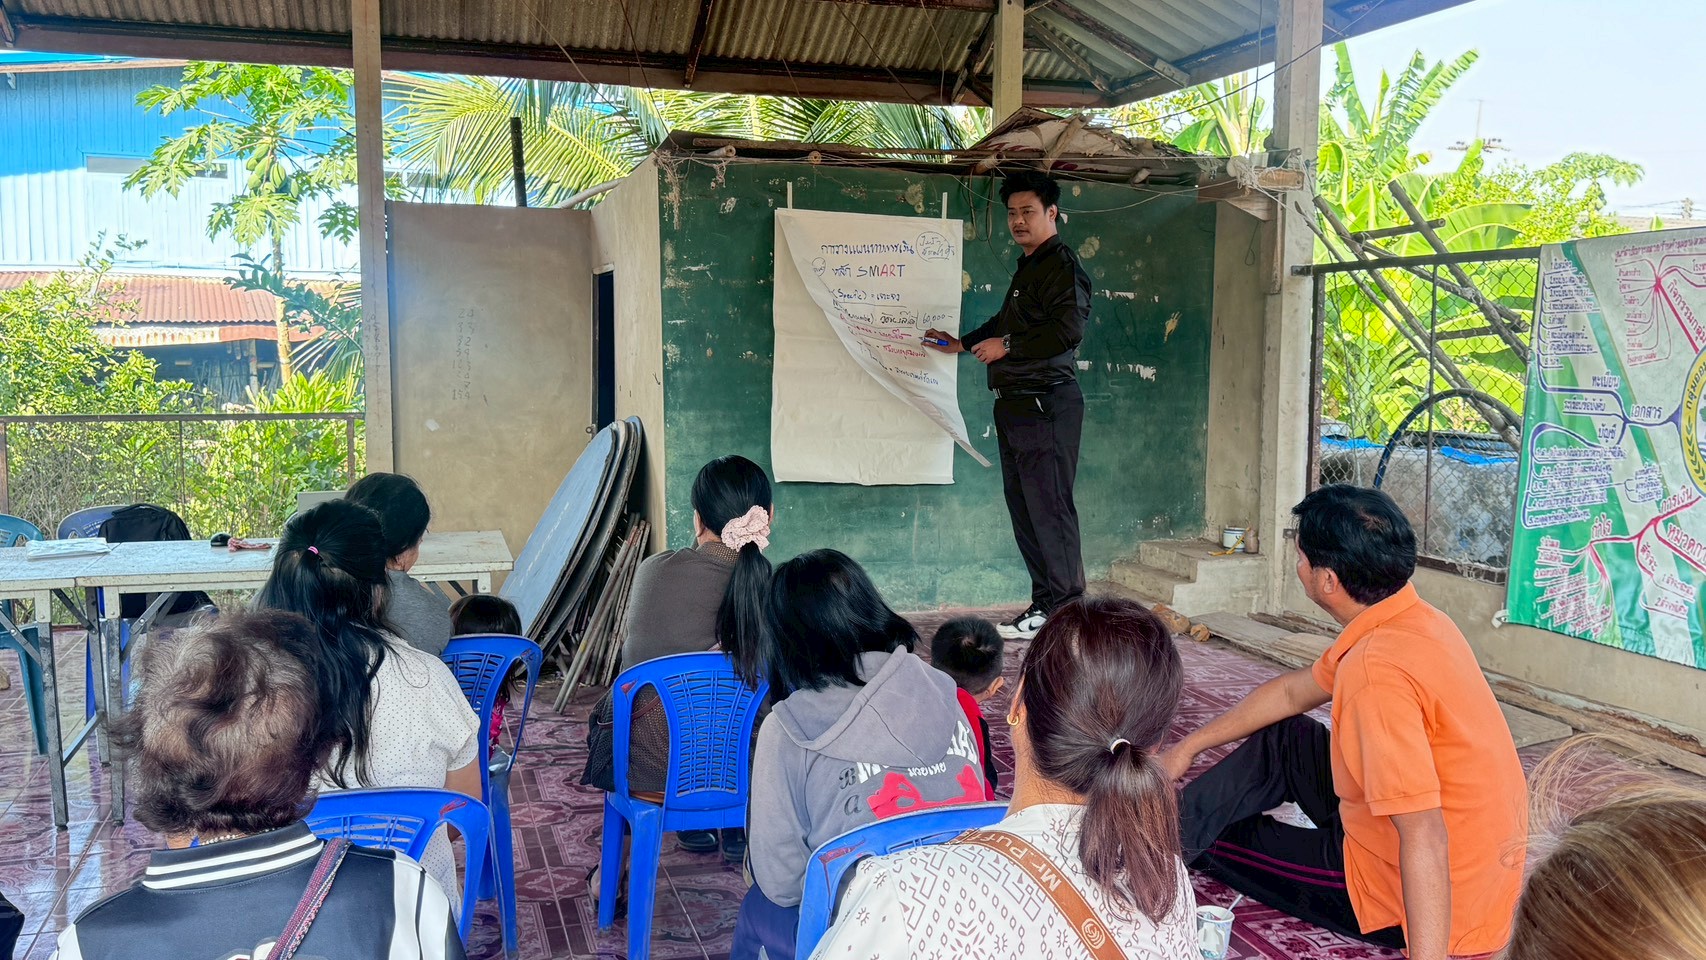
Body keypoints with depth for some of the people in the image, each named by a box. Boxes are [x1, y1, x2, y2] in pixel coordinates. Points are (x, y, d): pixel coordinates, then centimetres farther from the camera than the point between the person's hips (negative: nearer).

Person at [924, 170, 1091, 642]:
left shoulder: (1063, 266, -8)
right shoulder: (1028, 267, 23)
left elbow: (1067, 329, -22)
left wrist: (1006, 347, -15)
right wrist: (963, 343, 30)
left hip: (1046, 403, -10)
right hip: (1015, 403, 10)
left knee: (1048, 505, -9)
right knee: (1022, 506, 10)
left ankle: (1065, 607, -2)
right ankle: (1045, 603, 16)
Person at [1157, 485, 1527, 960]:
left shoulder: (1376, 670, -32)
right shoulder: (1418, 619, 0)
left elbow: (1425, 838, -37)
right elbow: (1292, 692, 12)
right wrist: (1189, 746, 21)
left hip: (1428, 905, -8)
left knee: (1212, 836, 9)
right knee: (1284, 739, 20)